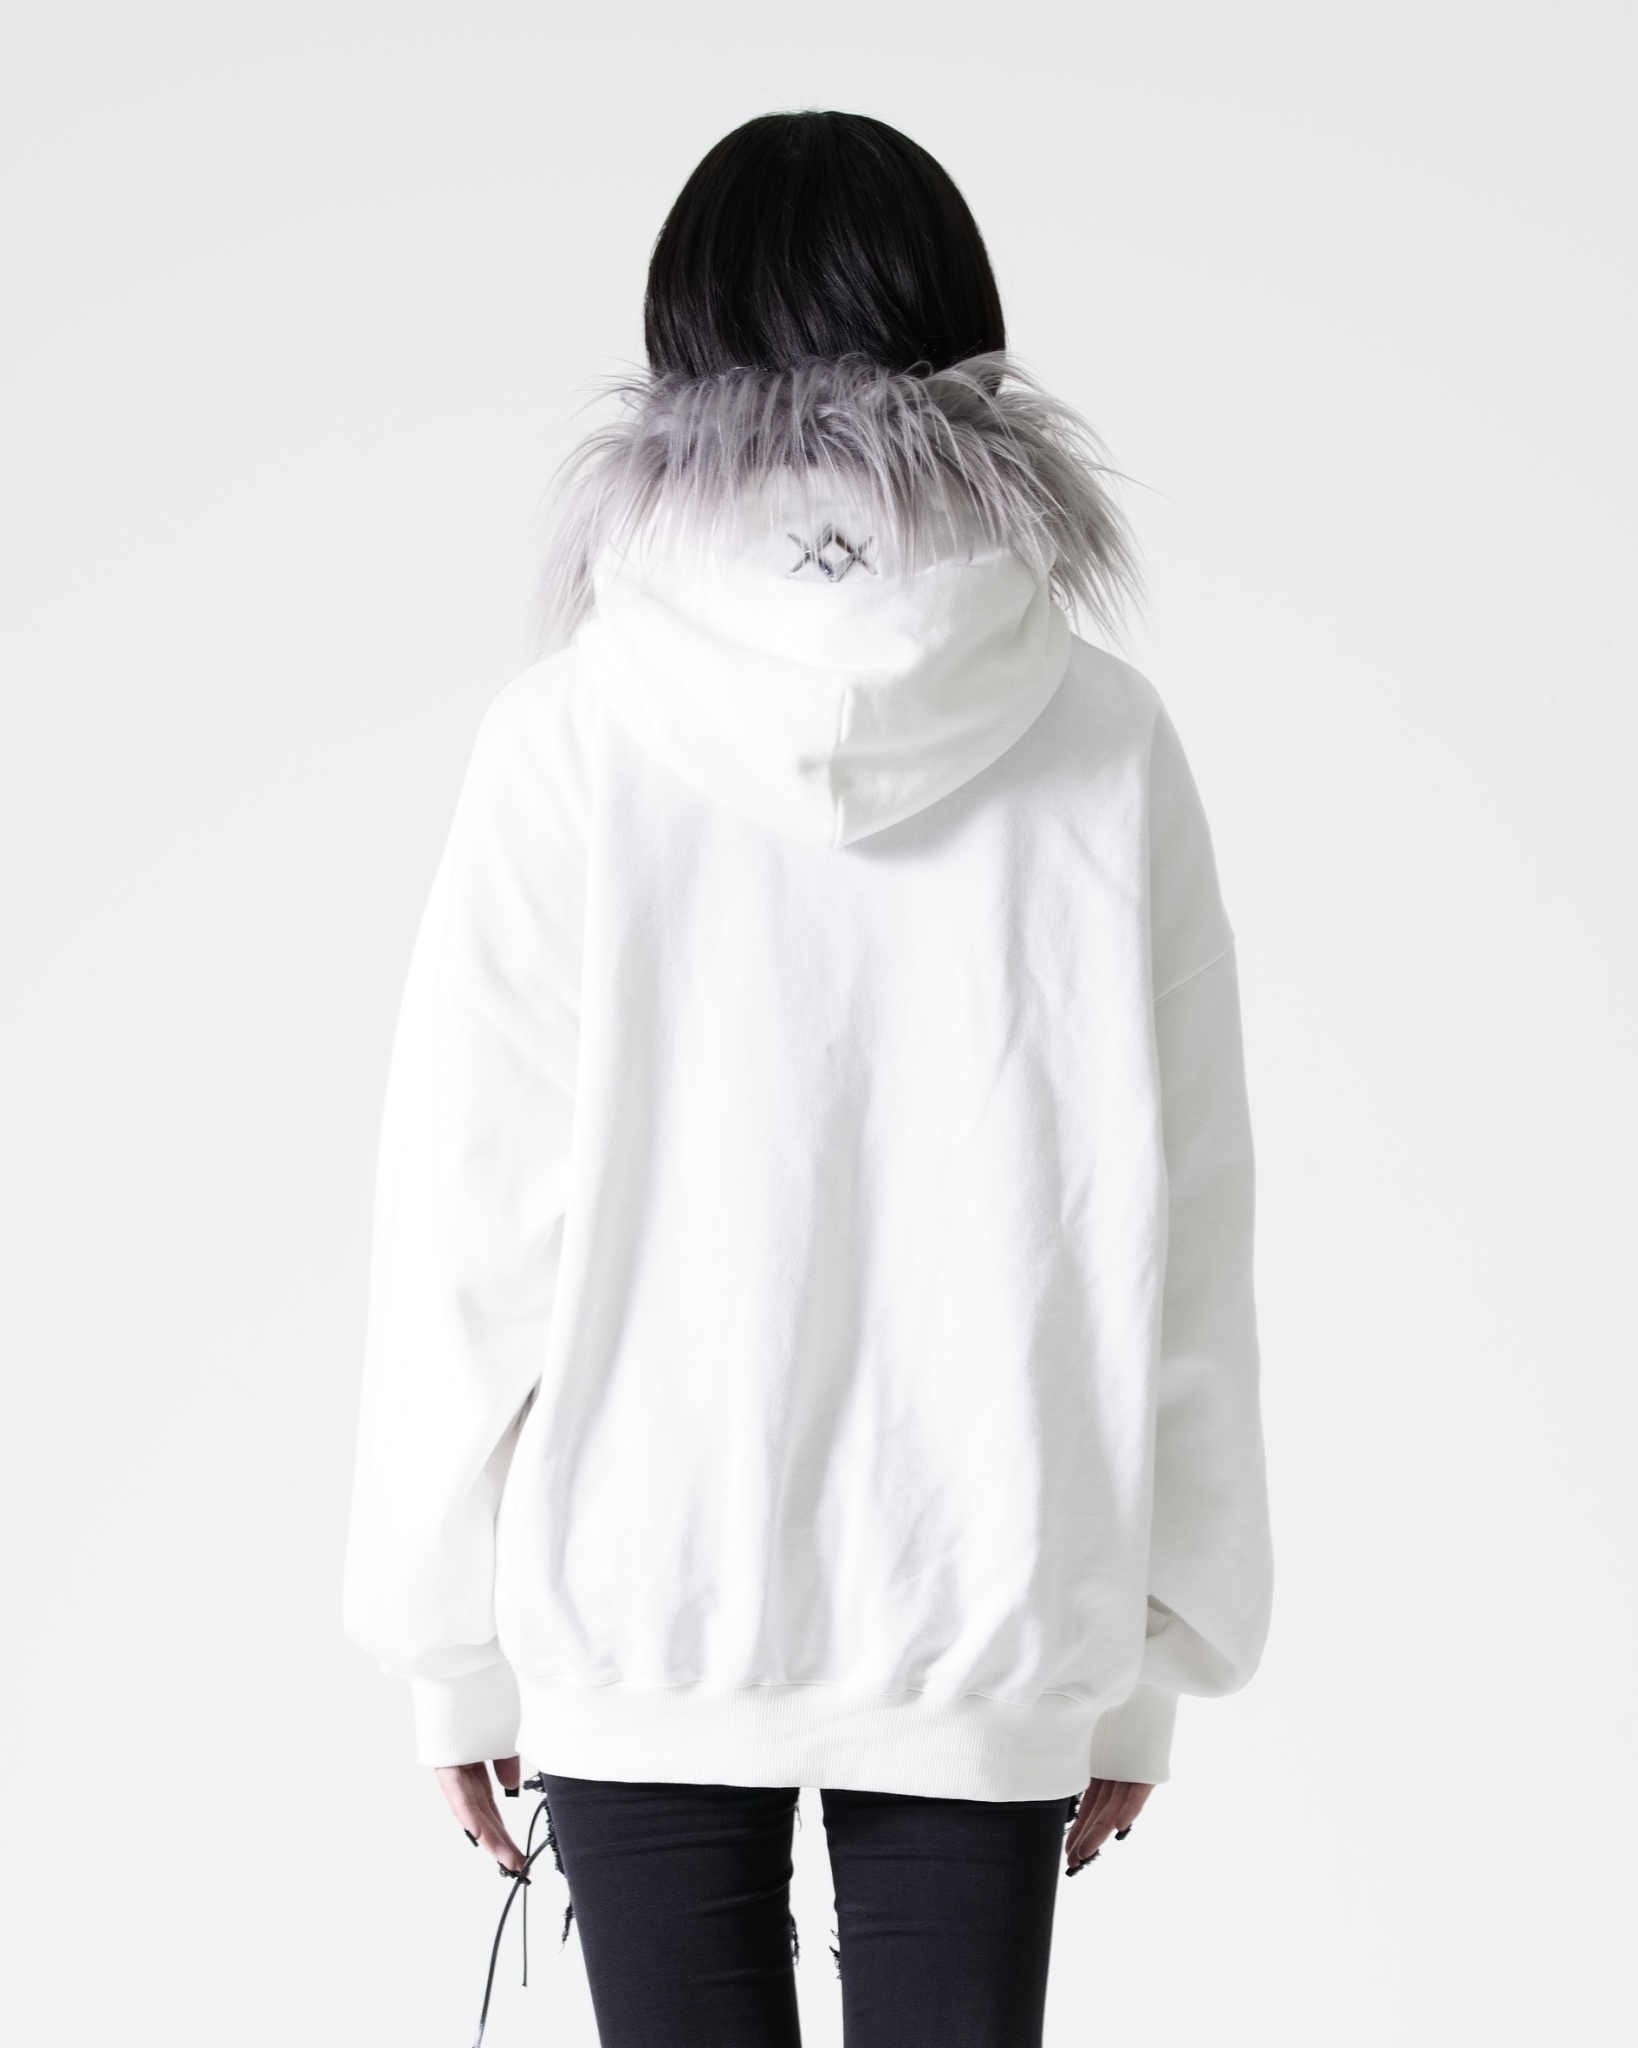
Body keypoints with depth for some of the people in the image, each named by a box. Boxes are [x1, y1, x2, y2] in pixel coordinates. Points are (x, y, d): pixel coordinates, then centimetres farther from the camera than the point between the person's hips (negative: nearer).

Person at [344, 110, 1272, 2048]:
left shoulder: (571, 741, -9)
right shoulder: (1101, 743, -6)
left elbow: (471, 1224, -6)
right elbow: (1180, 1238, -2)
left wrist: (452, 1641, 5)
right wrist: (1155, 1652, 8)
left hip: (639, 1609, -1)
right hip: (994, 1605, 1)